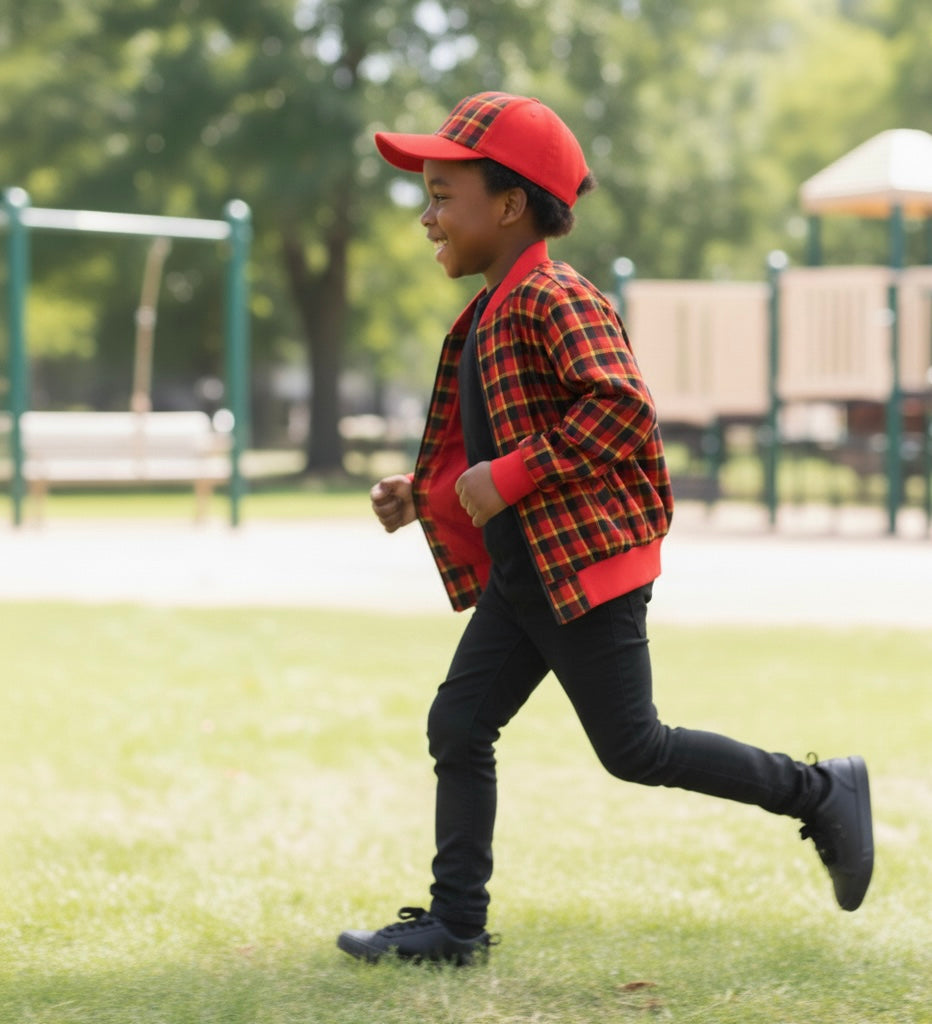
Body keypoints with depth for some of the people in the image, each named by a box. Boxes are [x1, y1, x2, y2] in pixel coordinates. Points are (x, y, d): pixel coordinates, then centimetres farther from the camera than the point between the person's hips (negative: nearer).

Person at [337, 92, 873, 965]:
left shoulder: (553, 302, -16)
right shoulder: (487, 318, 15)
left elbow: (621, 406, -28)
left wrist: (510, 478, -26)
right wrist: (421, 495, 11)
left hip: (585, 564, -10)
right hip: (520, 574, 10)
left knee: (633, 748, -3)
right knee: (458, 725, 6)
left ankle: (821, 793, 12)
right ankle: (455, 924, 12)